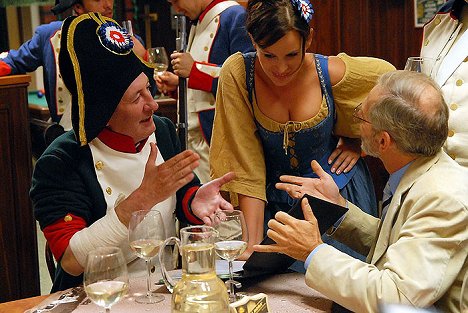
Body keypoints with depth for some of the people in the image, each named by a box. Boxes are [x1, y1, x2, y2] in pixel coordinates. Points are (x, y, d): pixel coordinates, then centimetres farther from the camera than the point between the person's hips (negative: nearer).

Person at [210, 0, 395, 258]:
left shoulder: (332, 74, -17)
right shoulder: (236, 74, -18)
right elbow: (245, 168, -15)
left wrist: (358, 141, 0)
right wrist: (253, 242, -19)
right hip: (273, 203, 0)